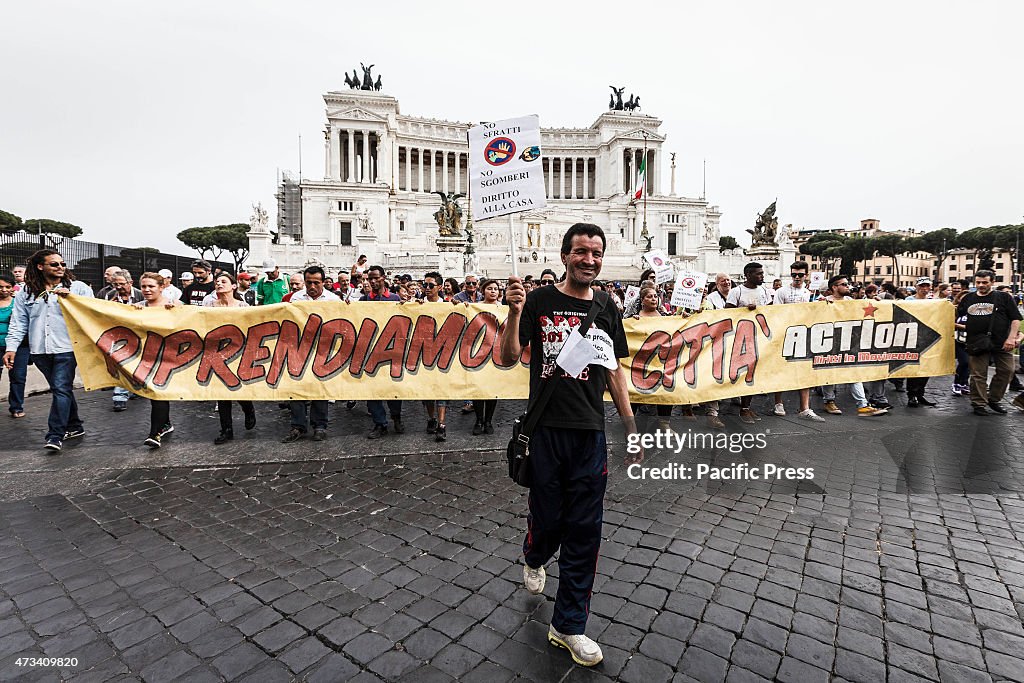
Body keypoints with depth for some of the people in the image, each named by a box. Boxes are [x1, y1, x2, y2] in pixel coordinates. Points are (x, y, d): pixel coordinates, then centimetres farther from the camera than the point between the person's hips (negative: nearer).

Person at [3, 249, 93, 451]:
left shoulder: (78, 287, 4)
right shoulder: (25, 292, 11)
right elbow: (18, 322, 10)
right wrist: (11, 347, 2)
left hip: (67, 347, -3)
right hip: (40, 350, 4)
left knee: (61, 389, -9)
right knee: (61, 389, 12)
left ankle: (55, 435, -6)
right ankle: (74, 426, 23)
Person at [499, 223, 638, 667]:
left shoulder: (606, 310, 8)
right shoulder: (539, 301, -3)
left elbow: (614, 372, 13)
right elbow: (509, 358, -8)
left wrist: (631, 428, 10)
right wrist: (515, 311, -23)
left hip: (590, 433, 3)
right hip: (546, 430, -3)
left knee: (584, 531, 8)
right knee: (548, 518, 10)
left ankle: (568, 626, 26)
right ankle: (534, 559, 49)